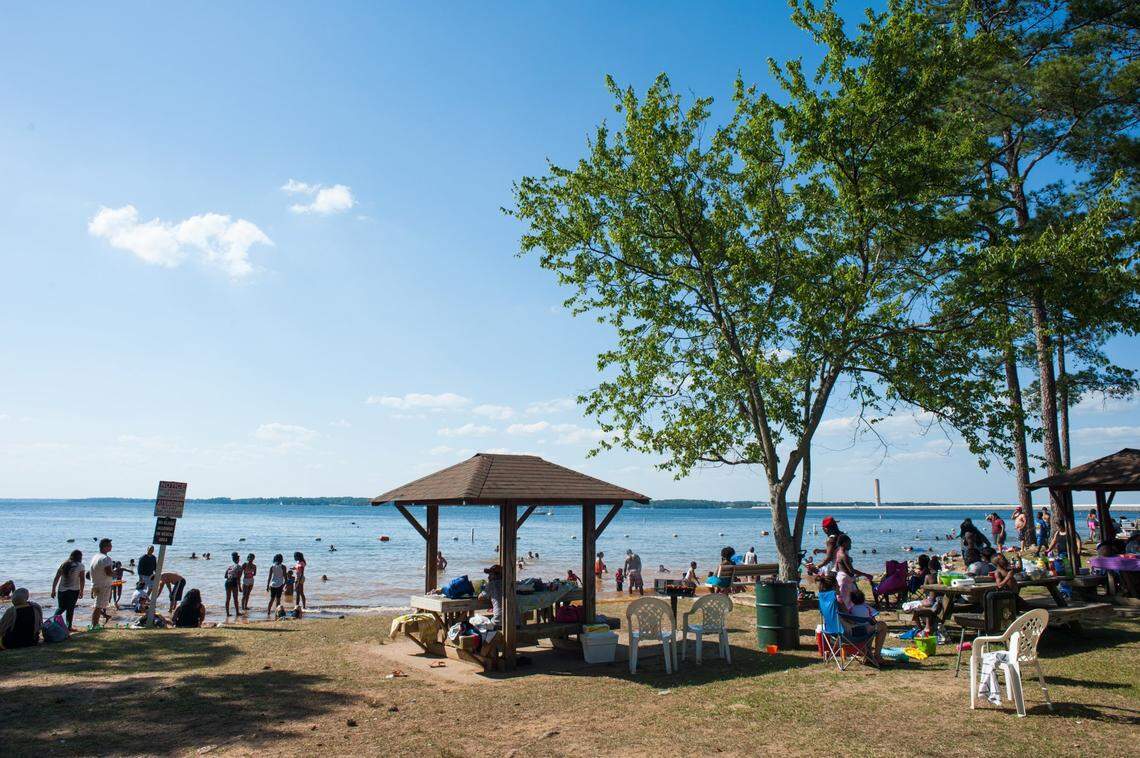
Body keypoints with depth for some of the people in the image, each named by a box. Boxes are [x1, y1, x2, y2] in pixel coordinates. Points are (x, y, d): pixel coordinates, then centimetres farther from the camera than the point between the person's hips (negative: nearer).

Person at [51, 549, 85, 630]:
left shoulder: (63, 565, 8)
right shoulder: (80, 565, -5)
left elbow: (56, 579, 6)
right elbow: (82, 580, -8)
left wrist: (53, 590, 12)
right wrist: (81, 591, 0)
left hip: (61, 590, 4)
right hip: (73, 590, -4)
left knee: (61, 608, 18)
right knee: (70, 609, 5)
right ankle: (69, 626, 8)